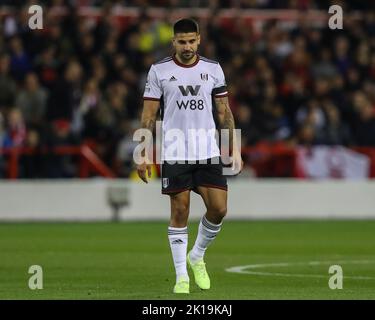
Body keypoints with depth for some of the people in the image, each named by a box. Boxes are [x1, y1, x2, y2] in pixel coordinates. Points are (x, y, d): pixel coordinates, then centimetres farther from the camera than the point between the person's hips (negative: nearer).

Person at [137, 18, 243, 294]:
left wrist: (235, 150, 4)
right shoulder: (159, 71, 0)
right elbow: (149, 116, 2)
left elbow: (224, 112, 10)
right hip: (174, 154, -2)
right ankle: (181, 276, 7)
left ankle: (197, 257, 20)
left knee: (219, 209, -6)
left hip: (209, 153, 2)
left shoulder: (213, 69, 6)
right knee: (180, 212, -2)